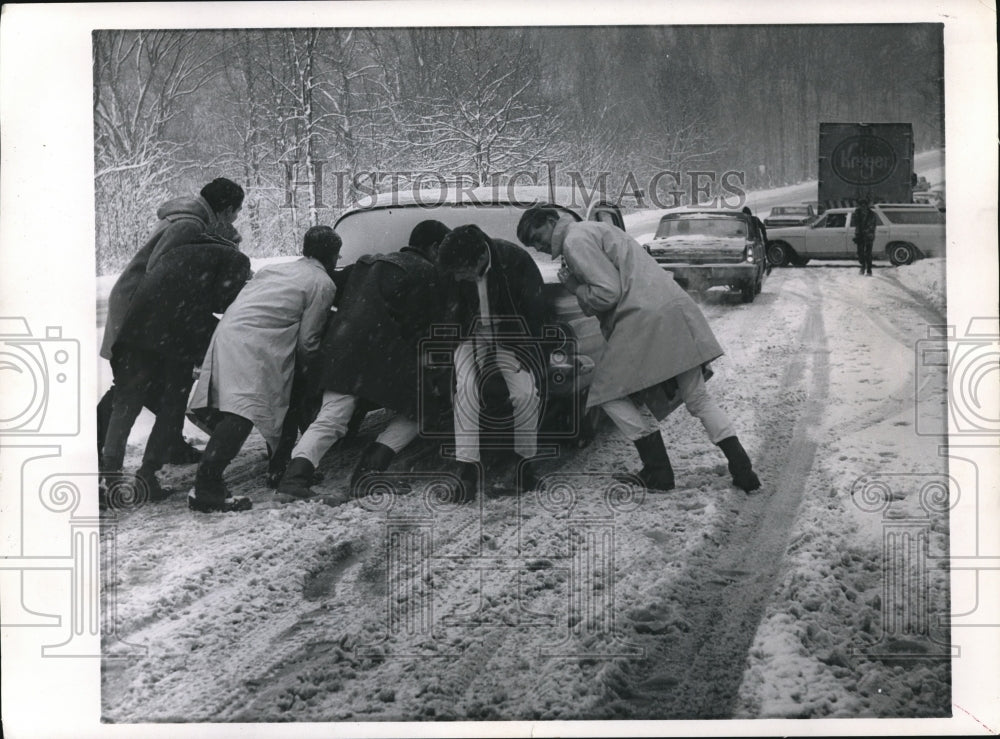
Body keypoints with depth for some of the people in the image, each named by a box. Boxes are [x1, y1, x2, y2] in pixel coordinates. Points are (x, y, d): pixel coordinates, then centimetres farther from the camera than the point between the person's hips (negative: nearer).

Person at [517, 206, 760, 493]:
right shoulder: (597, 230, 29)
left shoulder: (576, 240, -2)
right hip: (678, 309, 9)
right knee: (698, 398, 13)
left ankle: (658, 471, 1)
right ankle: (742, 467, 6)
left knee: (611, 394, 4)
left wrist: (576, 288, 4)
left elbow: (608, 293, -12)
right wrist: (575, 284, 12)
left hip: (645, 318, -9)